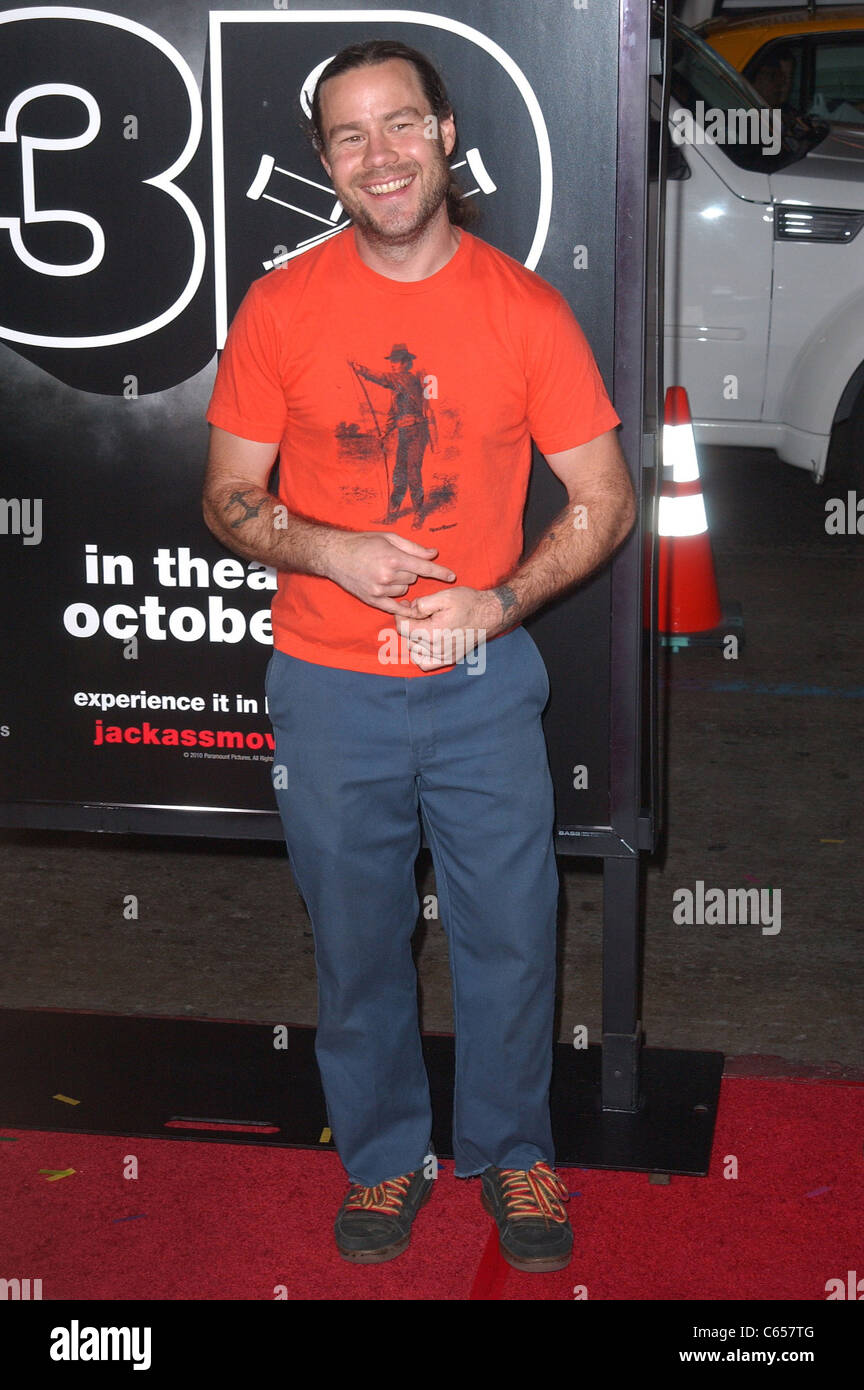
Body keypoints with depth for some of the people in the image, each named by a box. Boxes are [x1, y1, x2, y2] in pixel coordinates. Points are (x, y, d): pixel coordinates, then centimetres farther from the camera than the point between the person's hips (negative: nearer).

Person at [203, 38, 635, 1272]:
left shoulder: (527, 310, -6)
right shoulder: (282, 307, -5)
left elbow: (605, 501, 0)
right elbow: (229, 498, 2)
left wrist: (503, 599, -15)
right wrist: (325, 549, -18)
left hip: (484, 682, 0)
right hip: (330, 692, 0)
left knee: (510, 936, 10)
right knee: (358, 946, 14)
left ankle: (512, 1151, 34)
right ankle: (383, 1157, 36)